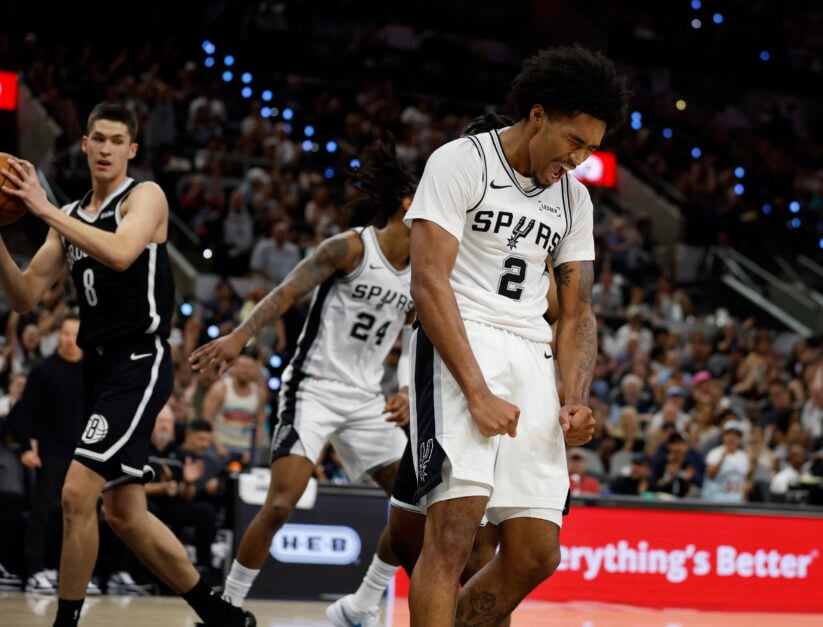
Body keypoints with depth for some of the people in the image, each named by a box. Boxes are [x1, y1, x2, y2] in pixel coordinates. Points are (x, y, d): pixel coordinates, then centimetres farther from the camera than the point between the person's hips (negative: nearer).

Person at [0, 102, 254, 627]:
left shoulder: (145, 196, -4)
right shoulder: (71, 217, 16)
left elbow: (120, 253, -26)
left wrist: (45, 209, -23)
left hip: (140, 363, -8)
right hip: (101, 367, 8)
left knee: (78, 493, -18)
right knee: (124, 513, 12)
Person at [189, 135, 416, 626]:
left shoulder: (420, 277, 8)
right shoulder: (351, 248, -11)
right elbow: (288, 293, -16)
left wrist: (408, 394, -1)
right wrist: (240, 337, -28)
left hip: (367, 400, 7)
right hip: (313, 387, -7)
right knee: (281, 503, -19)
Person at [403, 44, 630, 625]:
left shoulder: (574, 197, 15)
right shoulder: (460, 163, -5)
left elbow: (576, 313, 17)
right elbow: (429, 281, -13)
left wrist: (576, 399, -2)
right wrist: (478, 393, -21)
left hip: (531, 359, 7)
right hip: (458, 345, -6)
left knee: (536, 554, 2)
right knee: (455, 528, -21)